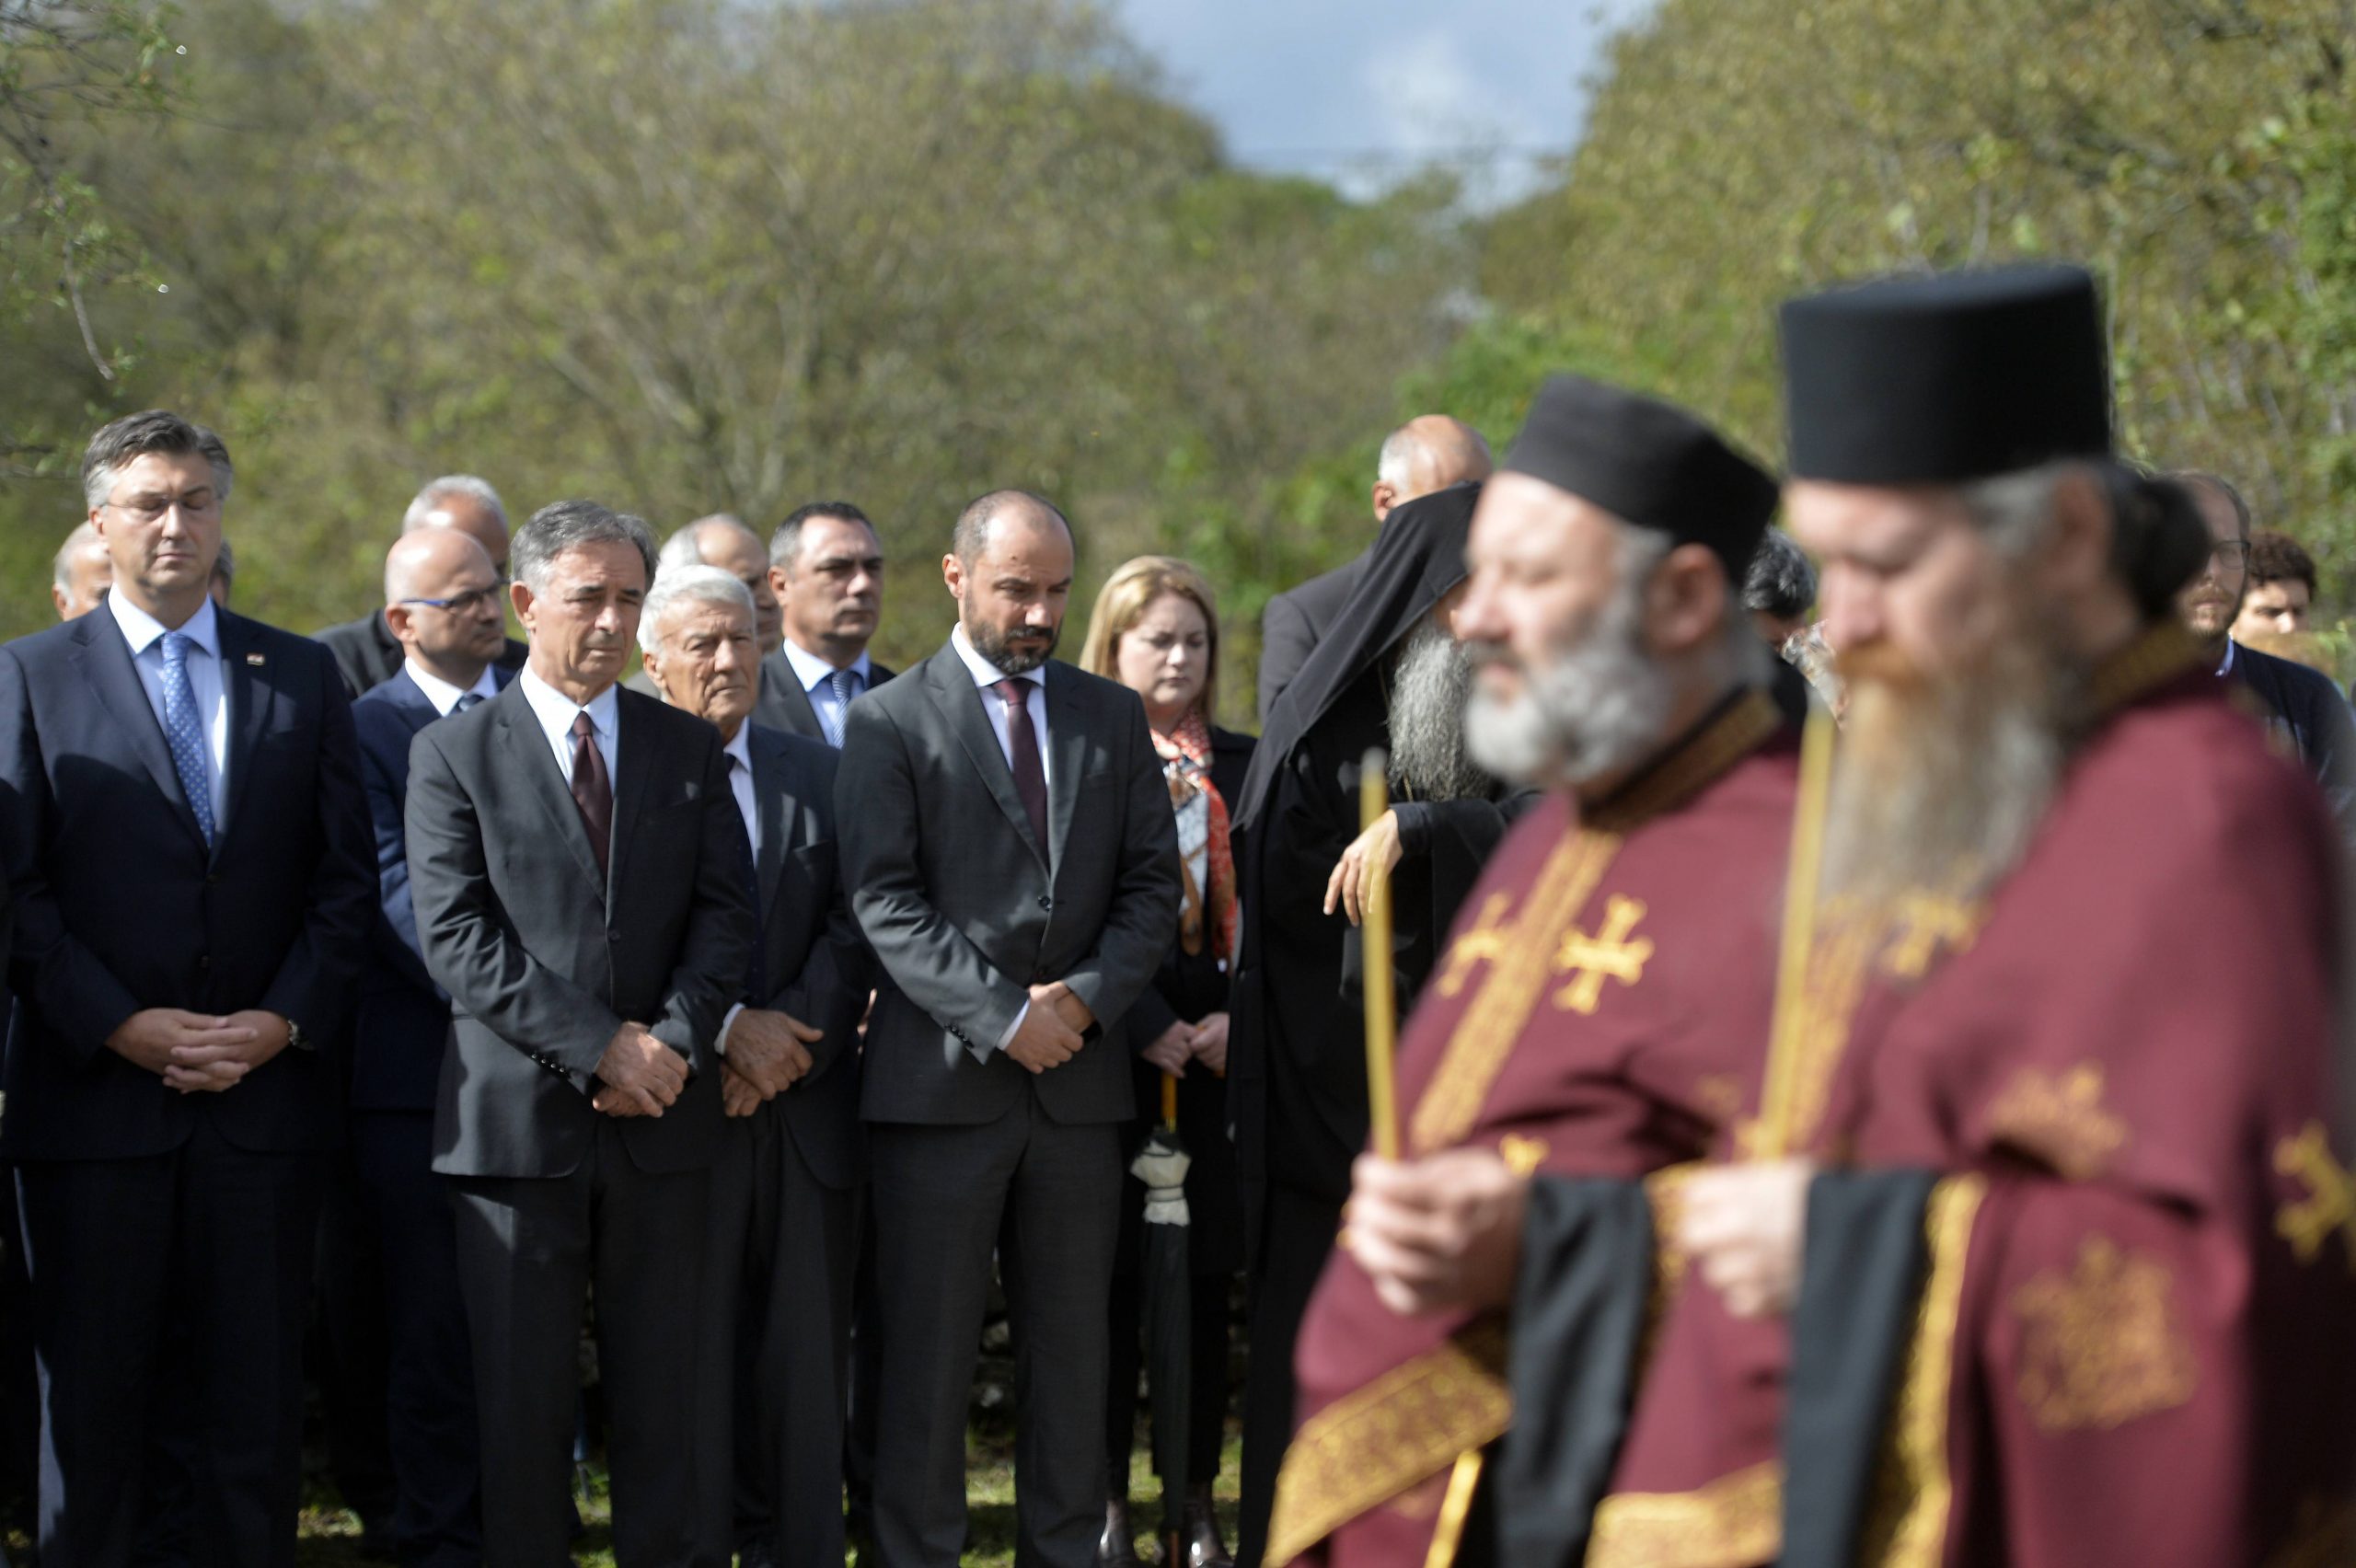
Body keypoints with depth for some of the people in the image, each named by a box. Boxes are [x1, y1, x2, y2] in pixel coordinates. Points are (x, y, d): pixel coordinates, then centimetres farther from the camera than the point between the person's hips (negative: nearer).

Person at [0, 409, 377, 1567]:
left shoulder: (302, 677, 11)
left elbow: (345, 876, 7)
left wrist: (285, 1021, -7)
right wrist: (120, 1026, -12)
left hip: (266, 1093, 2)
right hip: (94, 1100, -2)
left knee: (256, 1397, 4)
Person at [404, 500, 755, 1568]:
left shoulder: (689, 749, 13)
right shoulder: (454, 753, 2)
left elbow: (724, 916, 6)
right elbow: (454, 936, -7)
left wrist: (674, 1042, -11)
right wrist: (597, 1049, -14)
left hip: (663, 1121, 2)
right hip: (518, 1119, -2)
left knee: (664, 1399, 4)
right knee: (520, 1400, 1)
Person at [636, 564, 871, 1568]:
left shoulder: (817, 777, 12)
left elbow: (851, 932, 4)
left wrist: (790, 1041, -10)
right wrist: (726, 1029, -16)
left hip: (804, 1111, 3)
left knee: (805, 1361, 4)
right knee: (688, 1363, 0)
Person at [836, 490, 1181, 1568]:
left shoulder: (1111, 717, 13)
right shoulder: (891, 723, -1)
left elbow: (1152, 883, 9)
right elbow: (884, 903, -9)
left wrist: (1087, 997, -8)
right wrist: (1002, 1019, -16)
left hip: (1079, 1077, 4)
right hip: (942, 1078, -4)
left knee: (1071, 1348, 9)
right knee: (926, 1354, 0)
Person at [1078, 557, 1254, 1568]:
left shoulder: (1241, 767, 12)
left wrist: (1238, 1019, -6)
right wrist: (1148, 1028, -12)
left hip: (1220, 1055, 3)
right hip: (1112, 1052, -3)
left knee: (1207, 1276, 3)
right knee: (1113, 1276, -1)